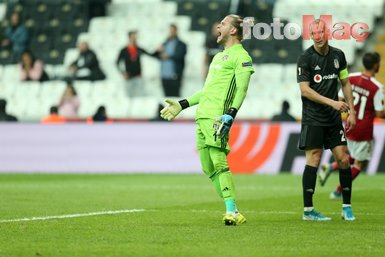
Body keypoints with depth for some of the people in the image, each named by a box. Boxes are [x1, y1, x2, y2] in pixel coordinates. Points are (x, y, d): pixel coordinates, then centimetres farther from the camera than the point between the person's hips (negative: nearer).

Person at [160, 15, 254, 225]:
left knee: (219, 163, -17)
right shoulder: (219, 56, 27)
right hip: (202, 116, 9)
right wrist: (181, 105, 30)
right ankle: (232, 212, 4)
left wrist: (230, 114, -24)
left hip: (216, 117, -9)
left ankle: (232, 212, -18)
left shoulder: (241, 56, -2)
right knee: (208, 168, 4)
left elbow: (241, 89, -12)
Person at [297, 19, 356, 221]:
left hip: (334, 118, 5)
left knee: (343, 159, 0)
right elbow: (304, 90, -13)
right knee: (313, 160, -9)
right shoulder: (305, 58, -8)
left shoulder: (338, 55, 8)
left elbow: (345, 83, 17)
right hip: (313, 118, -5)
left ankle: (347, 207, 10)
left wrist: (351, 111, 11)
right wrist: (332, 102, -19)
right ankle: (308, 210, -4)